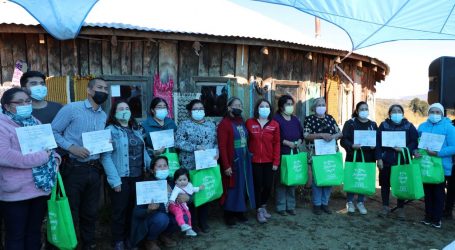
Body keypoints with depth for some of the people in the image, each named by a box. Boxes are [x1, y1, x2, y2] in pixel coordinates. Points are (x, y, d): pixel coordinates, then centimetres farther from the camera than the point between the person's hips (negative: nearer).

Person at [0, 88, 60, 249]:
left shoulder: (34, 123, 12)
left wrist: (55, 157, 0)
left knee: (35, 232, 20)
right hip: (16, 192, -6)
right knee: (16, 236, 9)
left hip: (42, 188, 6)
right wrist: (40, 158, -22)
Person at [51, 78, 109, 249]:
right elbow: (53, 132, -10)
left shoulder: (104, 116, 12)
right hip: (74, 169, -6)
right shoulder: (71, 109, -9)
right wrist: (71, 147, -20)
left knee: (90, 213, 16)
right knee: (71, 214, 6)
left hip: (94, 169, 6)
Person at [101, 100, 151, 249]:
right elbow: (106, 157, -14)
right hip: (121, 177, -6)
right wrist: (115, 180, -19)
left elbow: (143, 151, 17)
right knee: (120, 210, 6)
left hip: (138, 176, 6)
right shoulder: (110, 130, -8)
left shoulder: (136, 130, 13)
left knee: (134, 208, 15)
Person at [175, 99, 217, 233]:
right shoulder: (184, 124, -2)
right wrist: (195, 147, -19)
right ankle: (192, 222, 17)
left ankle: (203, 221, 24)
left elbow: (216, 142, 12)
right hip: (190, 166, -4)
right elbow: (179, 142, -11)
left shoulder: (211, 125, 12)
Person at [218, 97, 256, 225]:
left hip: (244, 160, 7)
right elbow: (222, 147, -16)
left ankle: (239, 211, 28)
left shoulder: (242, 122, 11)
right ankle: (228, 214, 19)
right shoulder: (224, 124, -12)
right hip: (232, 161, -7)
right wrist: (226, 165, -19)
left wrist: (248, 155, 8)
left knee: (243, 186, 13)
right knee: (232, 187, 4)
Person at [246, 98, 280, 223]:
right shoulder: (249, 122, -2)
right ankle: (259, 210, 22)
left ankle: (263, 206, 33)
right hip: (255, 160, -2)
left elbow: (277, 144, 0)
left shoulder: (274, 124, 0)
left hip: (269, 161, 2)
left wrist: (276, 162, -3)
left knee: (268, 185, 8)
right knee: (258, 185, 5)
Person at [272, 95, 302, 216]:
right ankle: (281, 207, 11)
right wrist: (287, 143, -17)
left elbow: (301, 134, 17)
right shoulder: (276, 119, -6)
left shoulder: (295, 119, 15)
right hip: (281, 154, -6)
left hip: (294, 154, 6)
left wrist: (299, 142, -2)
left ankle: (291, 206, 22)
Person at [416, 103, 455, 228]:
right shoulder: (422, 126, 7)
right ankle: (428, 216, 24)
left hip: (441, 167, -4)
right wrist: (415, 151, -10)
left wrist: (437, 153, -23)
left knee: (438, 193, 7)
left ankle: (437, 219, 19)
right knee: (428, 192, 12)